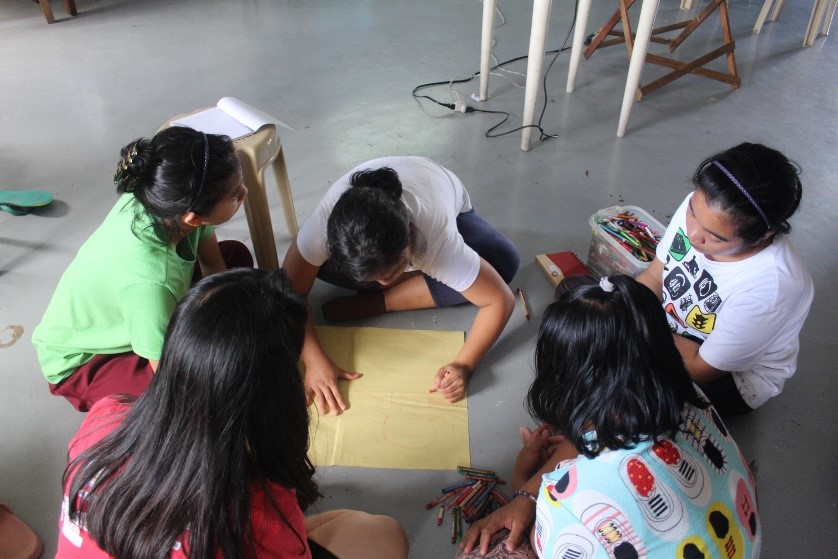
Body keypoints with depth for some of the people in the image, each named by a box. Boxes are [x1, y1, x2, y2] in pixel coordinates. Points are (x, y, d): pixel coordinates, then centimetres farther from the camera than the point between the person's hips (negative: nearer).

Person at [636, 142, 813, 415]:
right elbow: (654, 277, -7)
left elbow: (700, 367, -25)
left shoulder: (771, 286, -38)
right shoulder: (700, 208, -23)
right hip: (669, 326, 5)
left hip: (733, 378, -5)